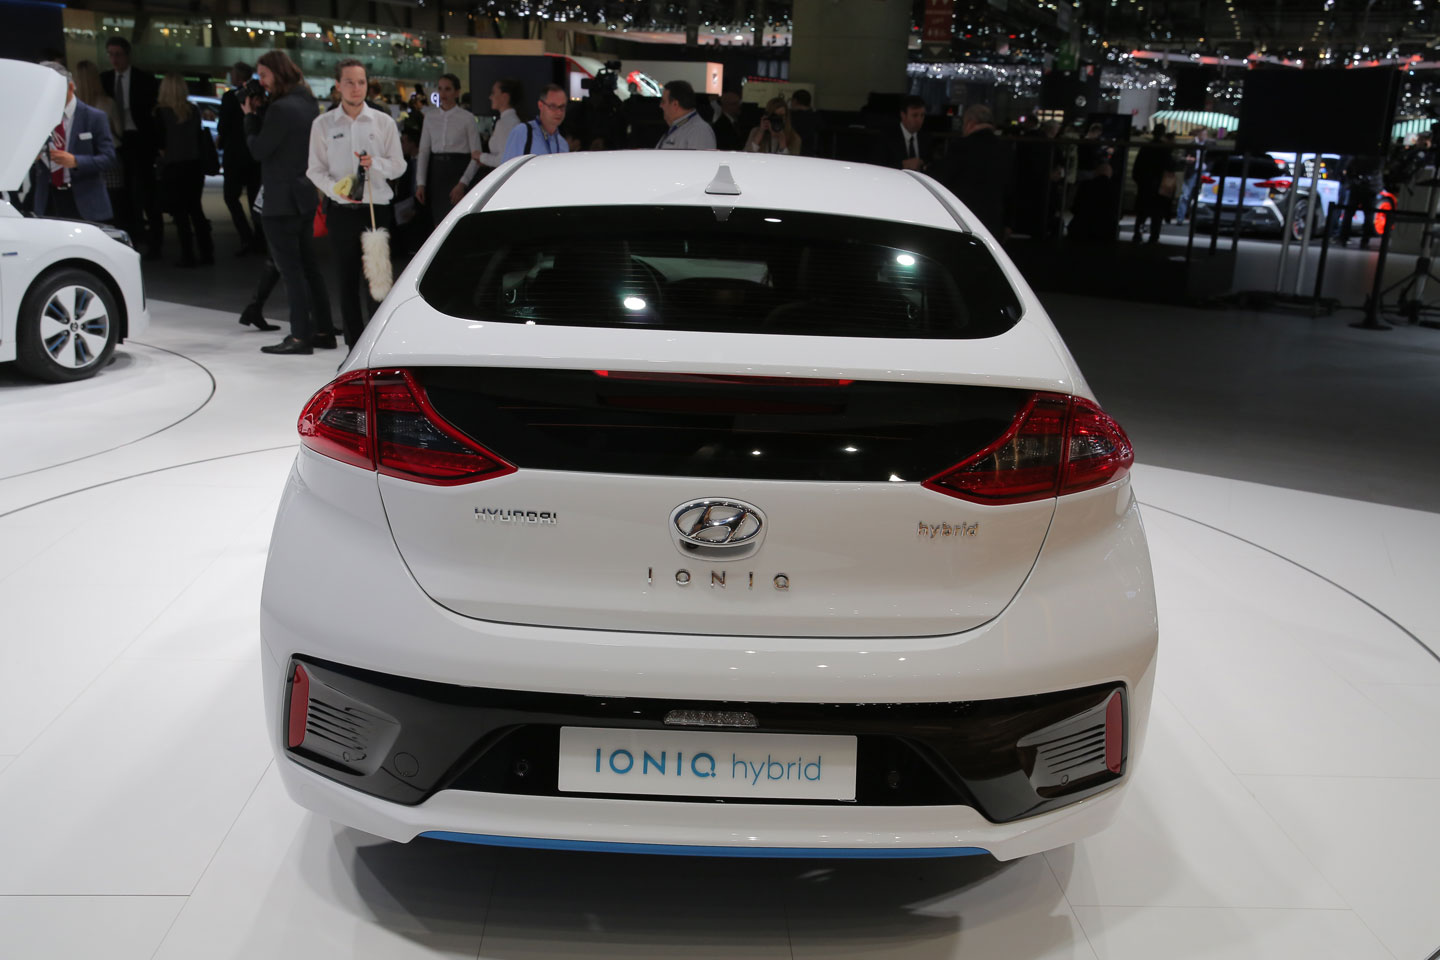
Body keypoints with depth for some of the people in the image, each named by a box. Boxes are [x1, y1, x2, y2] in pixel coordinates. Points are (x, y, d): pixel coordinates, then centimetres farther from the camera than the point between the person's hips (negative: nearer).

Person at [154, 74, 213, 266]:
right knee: (195, 209, 14)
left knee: (179, 212, 2)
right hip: (194, 164, 4)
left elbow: (159, 141, -8)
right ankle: (206, 252, 13)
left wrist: (164, 151, 10)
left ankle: (188, 256, 2)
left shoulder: (161, 111, -10)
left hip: (173, 166, -4)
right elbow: (198, 137, 8)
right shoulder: (194, 111, 1)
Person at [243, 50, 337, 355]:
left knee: (291, 269, -5)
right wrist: (259, 112, 6)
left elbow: (258, 150, -12)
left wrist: (251, 116, 0)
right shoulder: (308, 104, 11)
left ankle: (300, 336, -3)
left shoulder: (282, 109, -17)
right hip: (306, 198, 9)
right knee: (309, 266, 13)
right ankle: (323, 330, 17)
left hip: (282, 201, -9)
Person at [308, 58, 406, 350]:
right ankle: (354, 347, 15)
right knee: (347, 282, 6)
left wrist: (375, 163, -13)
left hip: (377, 209, -1)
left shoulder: (383, 122, 5)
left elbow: (399, 165, 6)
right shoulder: (323, 124, 6)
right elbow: (315, 169, 7)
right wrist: (336, 189, -12)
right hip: (340, 211, 1)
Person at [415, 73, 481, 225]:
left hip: (458, 171, -4)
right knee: (438, 225, 4)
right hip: (436, 171, 4)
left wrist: (463, 183, -13)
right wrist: (420, 183, 2)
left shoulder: (467, 118, -1)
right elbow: (423, 151, 11)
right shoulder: (430, 117, 12)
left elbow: (476, 156, -4)